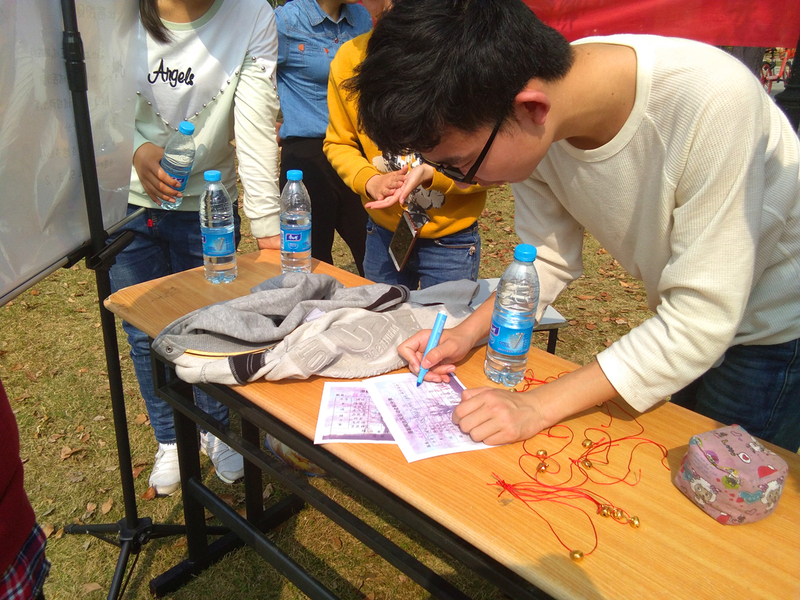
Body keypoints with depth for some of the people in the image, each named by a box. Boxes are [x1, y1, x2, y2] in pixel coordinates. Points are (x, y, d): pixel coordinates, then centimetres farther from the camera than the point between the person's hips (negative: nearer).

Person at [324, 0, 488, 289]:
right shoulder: (349, 58, -8)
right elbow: (338, 143, 2)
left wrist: (431, 175, -30)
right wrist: (369, 181, -16)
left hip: (450, 240, -3)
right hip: (382, 232, 4)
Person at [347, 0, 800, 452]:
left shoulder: (712, 102, -36)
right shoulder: (532, 131, -18)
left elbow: (701, 321, -32)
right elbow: (548, 259, -4)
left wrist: (539, 406, -32)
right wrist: (467, 334, -17)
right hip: (682, 320, 5)